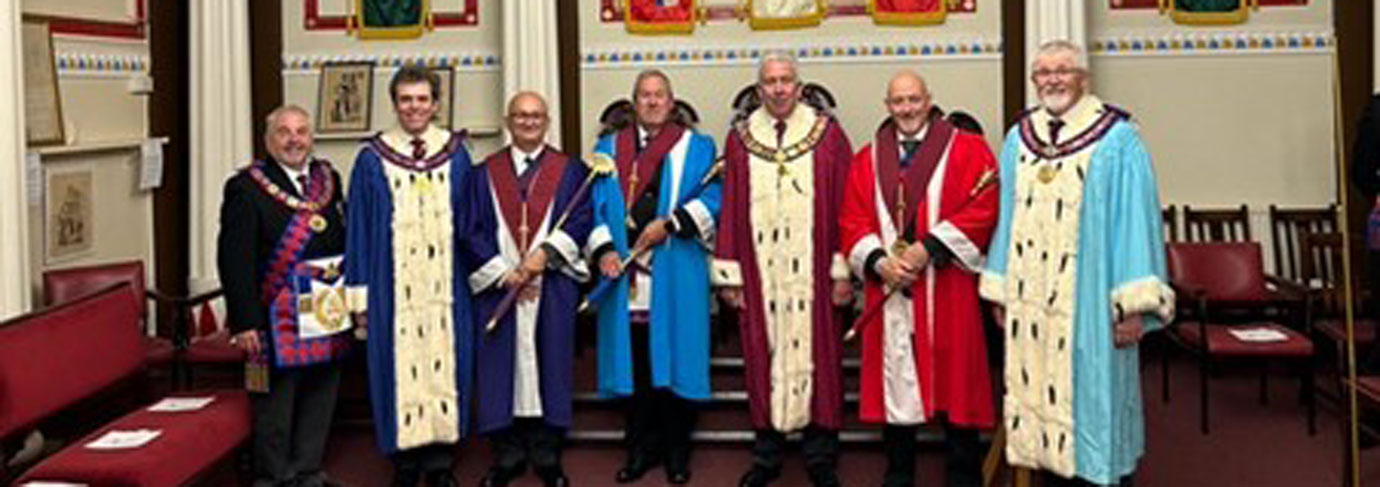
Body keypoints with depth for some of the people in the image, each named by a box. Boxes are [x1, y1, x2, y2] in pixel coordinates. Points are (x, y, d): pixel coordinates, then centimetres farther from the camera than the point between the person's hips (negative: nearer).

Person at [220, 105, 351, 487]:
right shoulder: (246, 188, -7)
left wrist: (349, 297, 7)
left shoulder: (328, 181, 9)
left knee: (320, 401, 13)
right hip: (276, 319, -5)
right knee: (275, 407, 5)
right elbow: (234, 260, -11)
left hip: (327, 316, 5)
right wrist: (244, 322, -17)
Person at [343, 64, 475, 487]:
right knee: (399, 368, 0)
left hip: (445, 288, 1)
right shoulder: (372, 159, 4)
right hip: (394, 288, -1)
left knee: (445, 364, 3)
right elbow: (359, 228, 4)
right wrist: (360, 294, 0)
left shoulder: (456, 154, 7)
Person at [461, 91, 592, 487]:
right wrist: (504, 273, -8)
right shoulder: (484, 174, 9)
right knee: (502, 367, 1)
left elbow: (580, 221, -1)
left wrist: (544, 253, -14)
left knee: (550, 364, 2)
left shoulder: (571, 171, 8)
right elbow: (471, 231, 2)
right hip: (498, 288, 1)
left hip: (553, 288, 0)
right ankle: (507, 455, 11)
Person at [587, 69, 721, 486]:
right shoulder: (608, 149, 15)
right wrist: (604, 248, -9)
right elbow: (595, 205, 7)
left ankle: (676, 450, 12)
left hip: (675, 278, -2)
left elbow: (713, 197, -5)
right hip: (626, 277, 2)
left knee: (675, 358, 1)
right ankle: (641, 448, 15)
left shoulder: (698, 148, 8)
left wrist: (670, 224, -16)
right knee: (633, 363, 4)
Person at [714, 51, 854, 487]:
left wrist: (842, 269, -5)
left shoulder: (827, 133, 2)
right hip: (759, 271, 1)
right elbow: (729, 209, 6)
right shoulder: (740, 139, 7)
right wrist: (729, 275, 2)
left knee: (816, 356, 4)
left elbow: (844, 203, 0)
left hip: (812, 271, -1)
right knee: (763, 359, 6)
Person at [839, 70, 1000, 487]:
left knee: (954, 379, 2)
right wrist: (879, 261, -11)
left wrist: (928, 249, -17)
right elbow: (852, 222, 7)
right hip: (890, 290, 3)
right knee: (896, 381, 6)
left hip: (947, 291, -2)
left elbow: (983, 209, -10)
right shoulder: (868, 159, 11)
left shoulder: (967, 150, 2)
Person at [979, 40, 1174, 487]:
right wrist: (999, 291, 10)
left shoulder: (1116, 139, -5)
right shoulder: (1019, 138, 9)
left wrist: (1133, 305, -13)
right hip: (1030, 303, 4)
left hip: (1087, 305, -4)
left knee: (1091, 398, 2)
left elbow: (1136, 217, -9)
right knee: (1040, 395, 10)